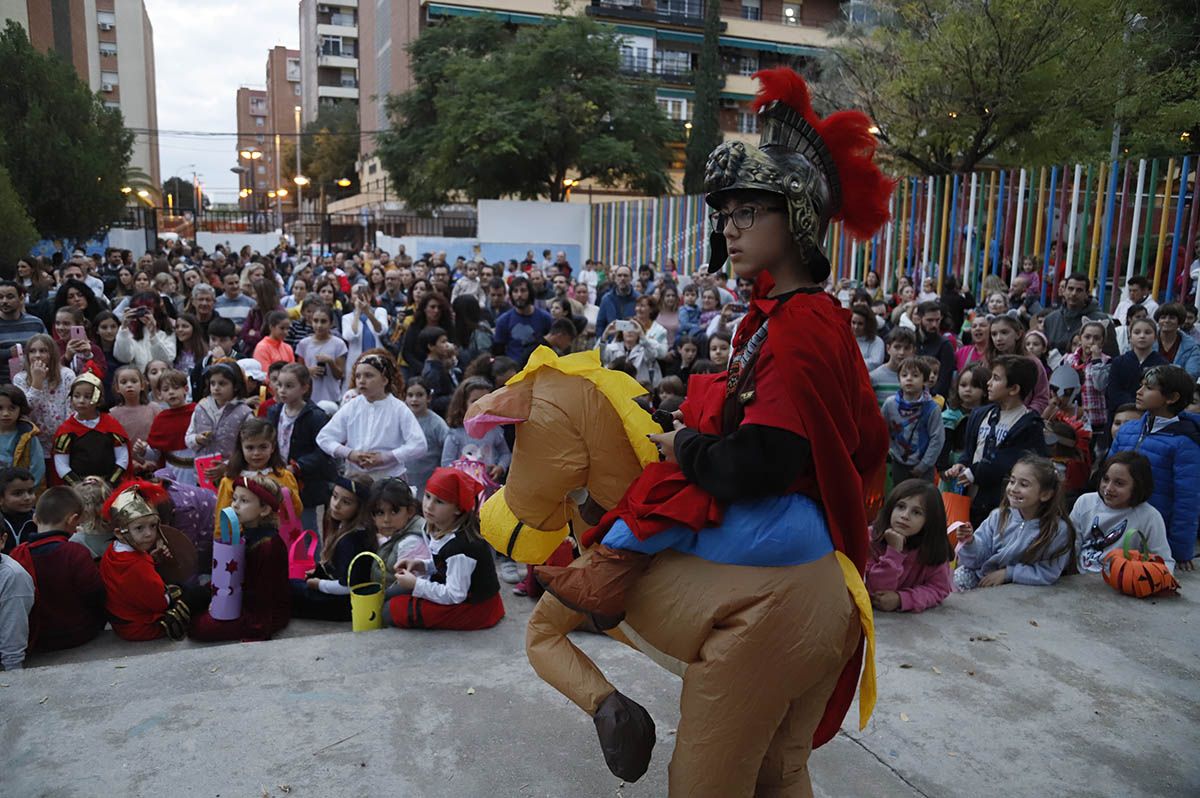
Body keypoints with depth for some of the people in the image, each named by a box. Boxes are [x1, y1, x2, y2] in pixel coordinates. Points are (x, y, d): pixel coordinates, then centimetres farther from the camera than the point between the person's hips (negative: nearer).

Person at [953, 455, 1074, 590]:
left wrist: (1007, 573, -15)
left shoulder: (1058, 530, -12)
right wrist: (970, 543, -23)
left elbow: (1047, 574, -12)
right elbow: (978, 559, -2)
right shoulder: (999, 516, -4)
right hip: (981, 577, 3)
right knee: (960, 576, -24)